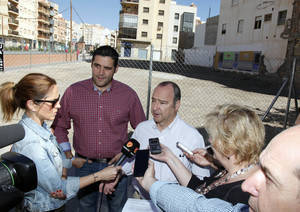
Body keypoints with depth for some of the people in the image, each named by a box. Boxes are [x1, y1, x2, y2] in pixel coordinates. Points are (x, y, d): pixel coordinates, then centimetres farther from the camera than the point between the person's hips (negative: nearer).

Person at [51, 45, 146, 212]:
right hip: (84, 165, 1)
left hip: (117, 163, 0)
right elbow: (59, 126, 7)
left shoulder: (128, 94, -6)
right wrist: (67, 154, 0)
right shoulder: (73, 92, -4)